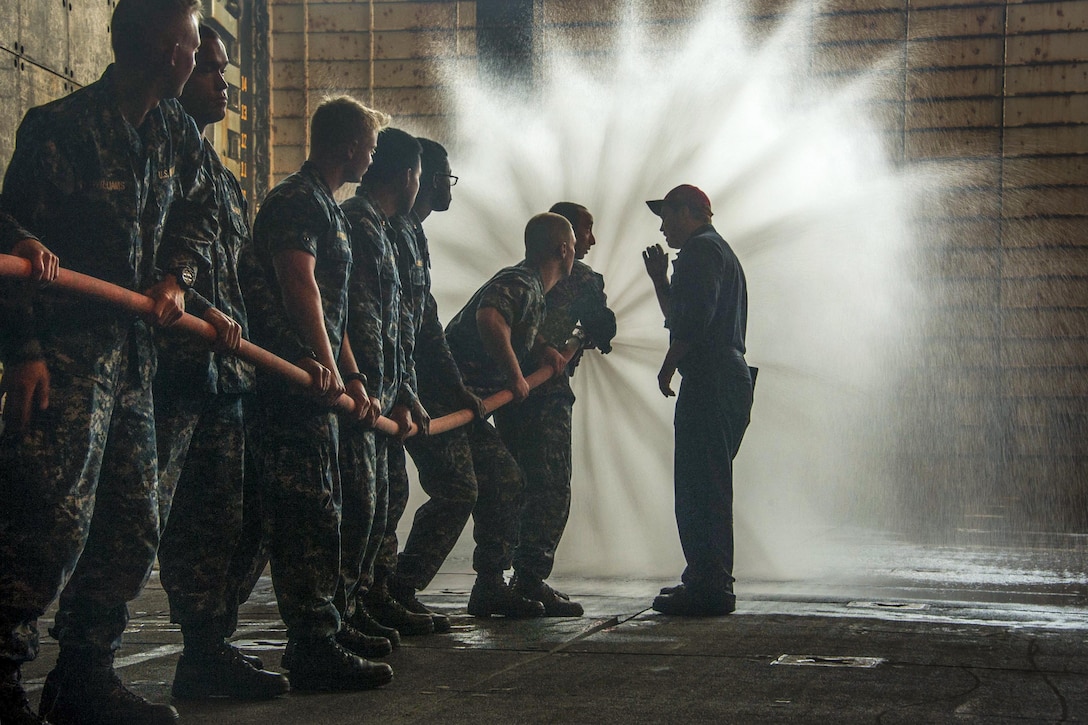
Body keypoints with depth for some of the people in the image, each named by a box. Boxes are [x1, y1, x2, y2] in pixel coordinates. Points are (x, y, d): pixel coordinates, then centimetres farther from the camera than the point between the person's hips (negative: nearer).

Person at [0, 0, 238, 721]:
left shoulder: (177, 131, 12)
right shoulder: (59, 126, -9)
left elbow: (197, 216, 23)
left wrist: (177, 277, 2)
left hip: (134, 349, 8)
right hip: (66, 349, -8)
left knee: (134, 526, 10)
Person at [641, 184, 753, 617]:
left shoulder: (701, 249, -6)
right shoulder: (717, 250, 27)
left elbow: (692, 320, -19)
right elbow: (680, 318, 30)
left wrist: (668, 367, -11)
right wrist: (659, 279, 25)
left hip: (709, 381, -11)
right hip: (727, 381, 11)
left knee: (700, 486, -11)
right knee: (706, 486, 14)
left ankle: (709, 586, -13)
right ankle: (707, 580, 19)